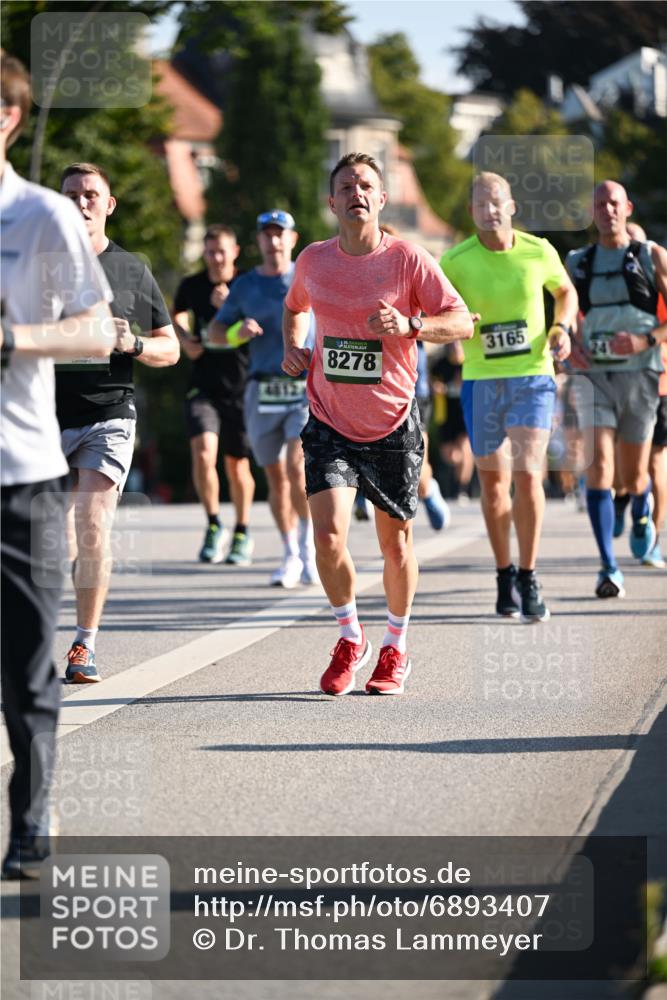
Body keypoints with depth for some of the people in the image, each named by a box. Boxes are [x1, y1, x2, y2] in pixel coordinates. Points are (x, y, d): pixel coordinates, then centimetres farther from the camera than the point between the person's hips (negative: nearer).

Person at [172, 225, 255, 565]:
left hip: (240, 387, -1)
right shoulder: (191, 286, 5)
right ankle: (214, 525, -1)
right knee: (203, 452, -19)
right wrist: (185, 338, 6)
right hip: (203, 386, 1)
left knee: (237, 464, 7)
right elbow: (177, 317, 25)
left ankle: (242, 534, 26)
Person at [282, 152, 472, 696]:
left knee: (395, 540, 8)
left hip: (392, 425, -1)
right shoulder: (313, 260, 1)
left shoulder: (408, 259, -8)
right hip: (329, 422, 1)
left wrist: (409, 325, -25)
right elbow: (294, 308, 23)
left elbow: (462, 323, -9)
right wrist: (293, 346, 4)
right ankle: (350, 638, 10)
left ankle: (396, 648, 29)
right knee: (328, 535, -14)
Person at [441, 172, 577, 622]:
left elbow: (566, 291, 17)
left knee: (527, 475, -13)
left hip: (533, 376, -1)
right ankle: (505, 577, 24)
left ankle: (529, 579, -2)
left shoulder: (539, 252, -3)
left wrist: (562, 328, -1)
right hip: (481, 381, 1)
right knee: (493, 482, 8)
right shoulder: (455, 261, -6)